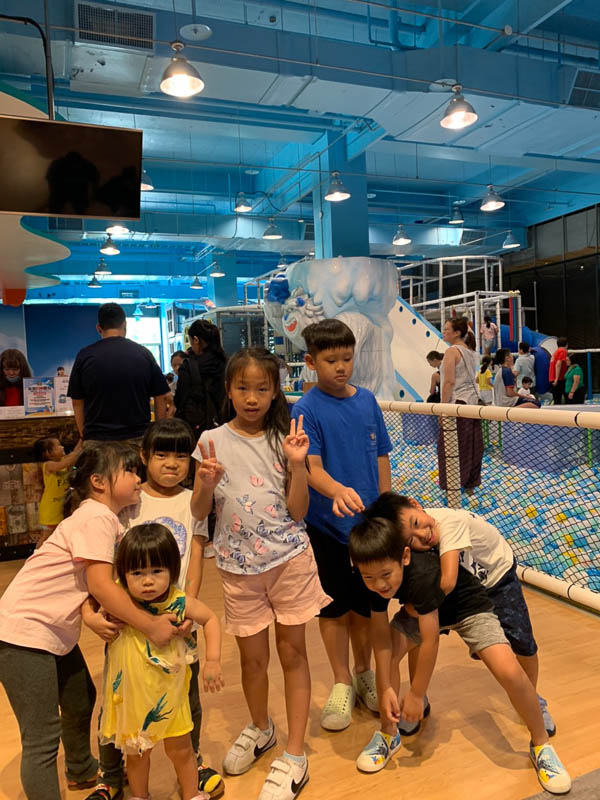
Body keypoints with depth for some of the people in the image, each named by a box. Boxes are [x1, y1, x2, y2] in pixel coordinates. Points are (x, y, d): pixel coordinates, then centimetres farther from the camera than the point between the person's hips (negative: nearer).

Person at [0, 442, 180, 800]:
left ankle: (82, 771, 50)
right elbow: (99, 584, -28)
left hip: (57, 632, 10)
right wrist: (151, 625, -25)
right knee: (43, 737, -3)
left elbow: (90, 582, 3)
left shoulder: (109, 520, 7)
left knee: (81, 700, 25)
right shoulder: (96, 518, -21)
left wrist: (97, 616, -16)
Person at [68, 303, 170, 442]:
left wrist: (83, 435, 13)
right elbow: (162, 398, 3)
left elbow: (77, 403, 4)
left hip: (97, 439, 0)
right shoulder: (144, 354, 1)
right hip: (138, 437, 0)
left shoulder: (85, 356, 0)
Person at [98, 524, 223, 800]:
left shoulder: (180, 602, -23)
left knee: (180, 748, 16)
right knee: (136, 751, 22)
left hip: (169, 693, 0)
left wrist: (213, 660, -13)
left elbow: (210, 619, -6)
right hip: (130, 694, 1)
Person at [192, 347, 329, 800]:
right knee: (253, 657, 14)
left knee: (293, 652, 8)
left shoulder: (283, 439, -3)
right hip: (240, 565, 1)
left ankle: (295, 756, 24)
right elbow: (198, 513, -1)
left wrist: (297, 463, -16)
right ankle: (260, 729, 43)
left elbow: (298, 511, -4)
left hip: (290, 558, 0)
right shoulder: (213, 441, -3)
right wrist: (207, 483, -20)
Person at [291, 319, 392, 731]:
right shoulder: (306, 409, -12)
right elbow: (312, 468, -21)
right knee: (334, 607, 11)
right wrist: (337, 490, -41)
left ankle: (364, 674, 40)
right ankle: (342, 684, 31)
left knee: (364, 604, 17)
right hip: (327, 524, -3)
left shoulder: (367, 400, 2)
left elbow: (381, 458, 8)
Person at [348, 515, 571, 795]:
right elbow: (380, 631, -18)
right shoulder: (377, 577, -24)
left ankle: (541, 744, 7)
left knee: (510, 672, -22)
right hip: (421, 609, 5)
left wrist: (416, 694, -23)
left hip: (468, 607, -5)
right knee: (387, 653, -14)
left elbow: (430, 640, -35)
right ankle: (388, 735, 9)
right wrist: (385, 688, -22)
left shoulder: (421, 576, -42)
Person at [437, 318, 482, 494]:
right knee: (471, 444, 12)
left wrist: (444, 407, -16)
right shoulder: (471, 351, 12)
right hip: (472, 400, 9)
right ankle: (470, 483, 21)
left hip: (457, 402, -9)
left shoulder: (452, 351, -13)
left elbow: (449, 382, -18)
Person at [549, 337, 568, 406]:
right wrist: (556, 379, -21)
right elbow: (558, 365, -17)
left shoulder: (556, 351, 19)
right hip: (559, 380, -8)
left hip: (552, 379, 8)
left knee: (556, 401, 9)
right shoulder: (563, 351, -6)